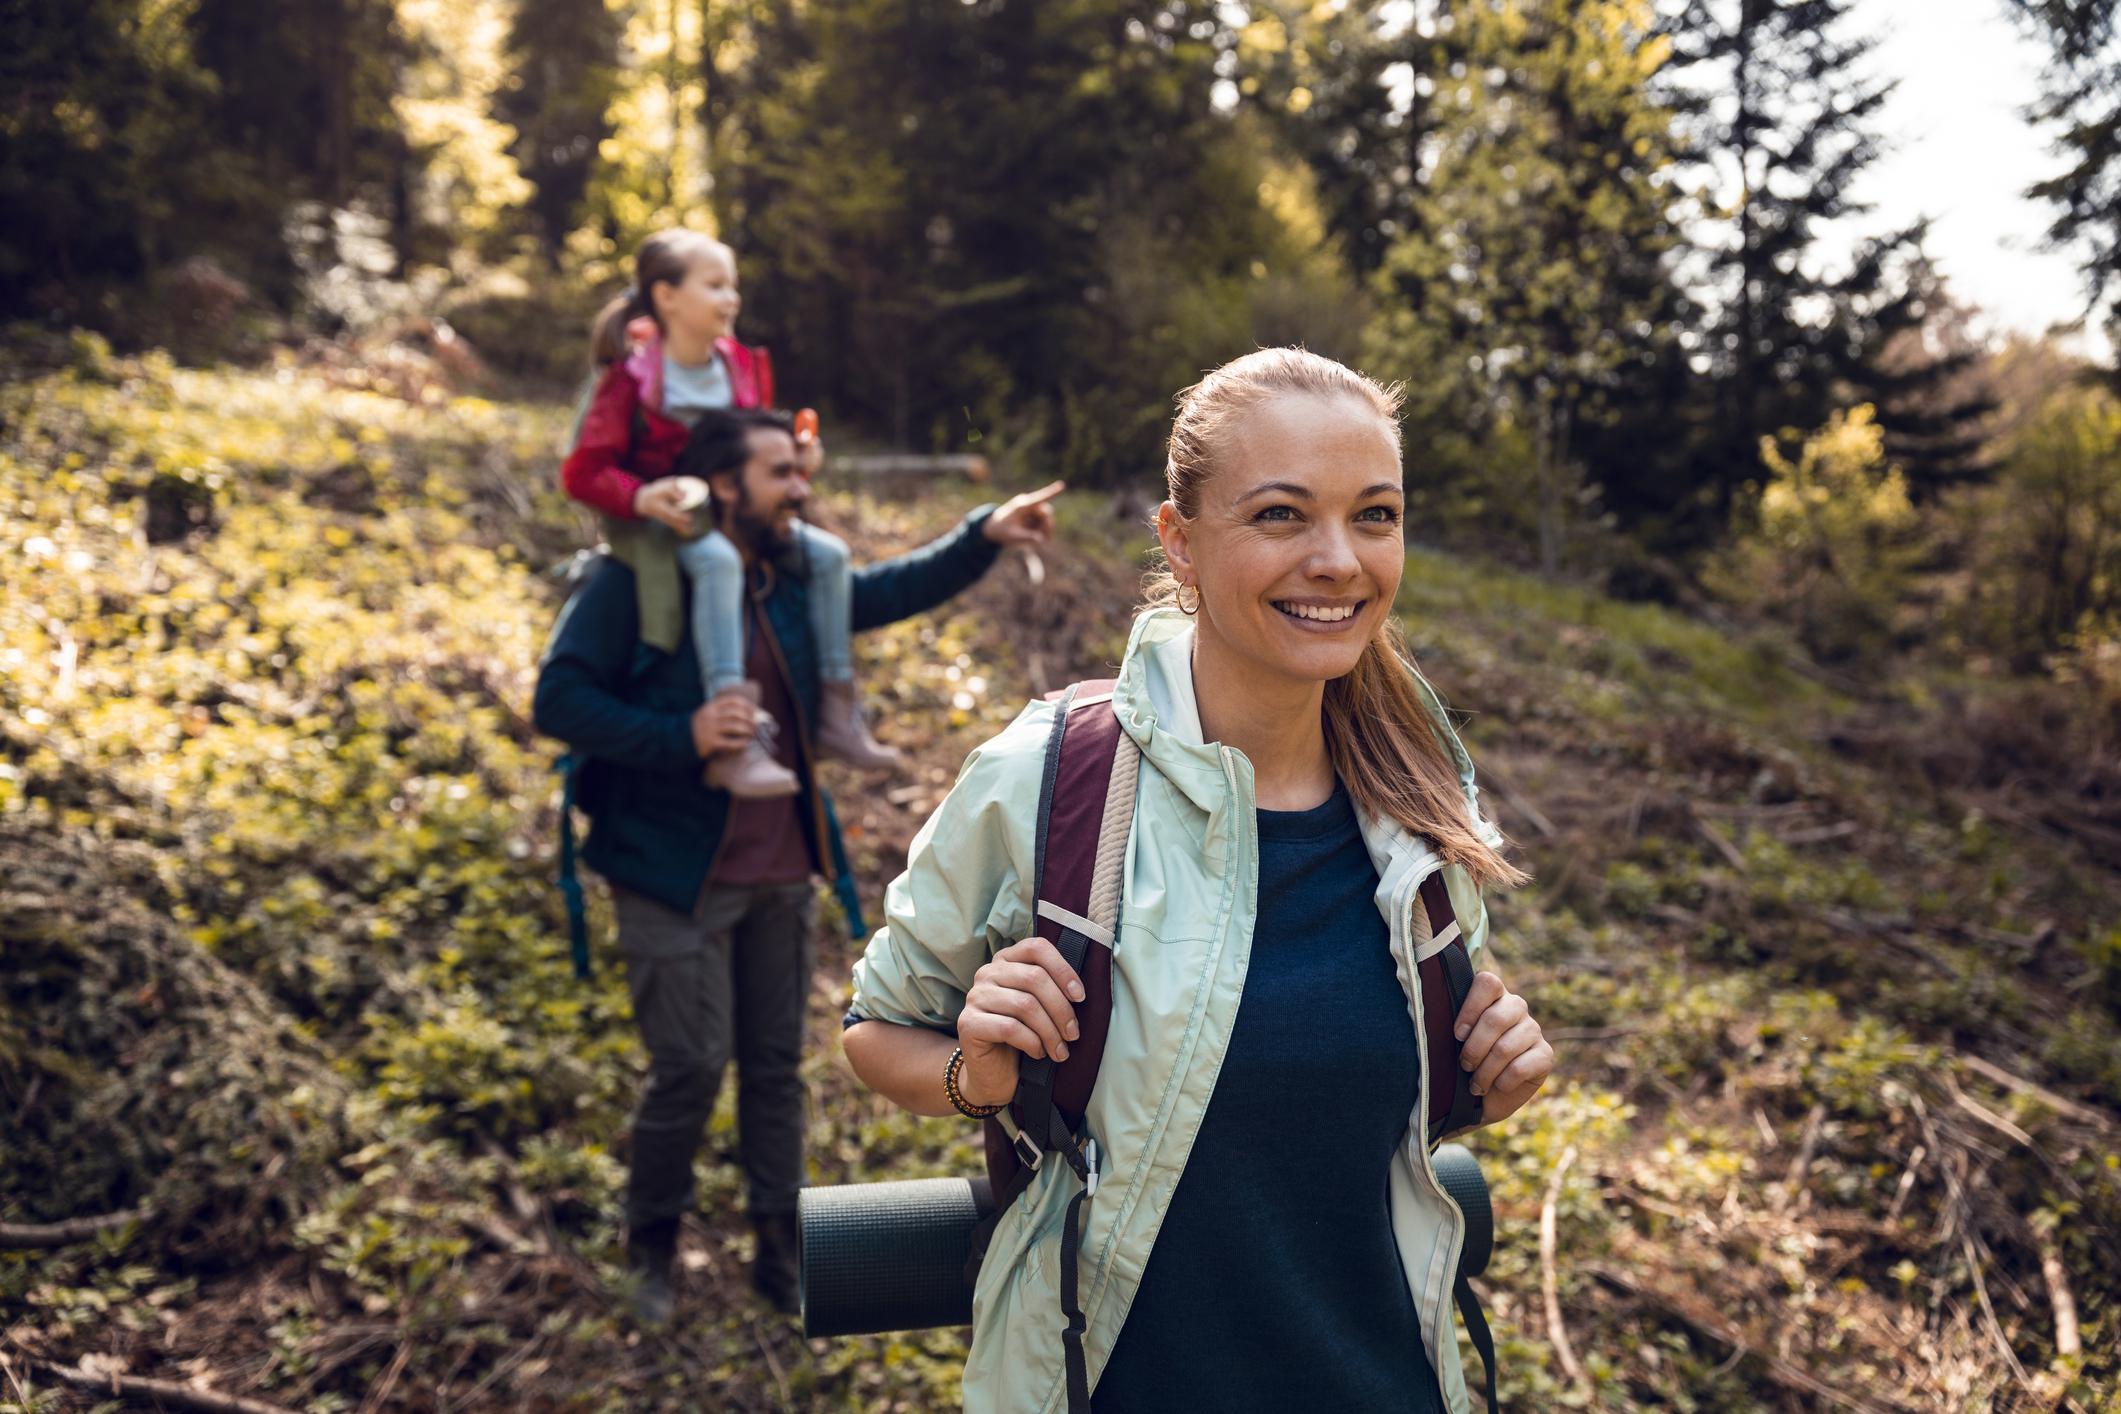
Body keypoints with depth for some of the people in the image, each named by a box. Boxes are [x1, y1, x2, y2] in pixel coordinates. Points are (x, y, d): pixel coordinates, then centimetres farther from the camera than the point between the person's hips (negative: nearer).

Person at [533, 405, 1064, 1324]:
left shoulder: (793, 582, 7)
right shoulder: (635, 581, -13)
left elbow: (891, 590, 17)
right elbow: (558, 701, -16)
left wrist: (985, 535, 1)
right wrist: (682, 736, -27)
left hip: (779, 873, 6)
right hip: (676, 876, -6)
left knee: (776, 1063, 13)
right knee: (691, 1065, -2)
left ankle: (782, 1252, 27)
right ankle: (651, 1248, 24)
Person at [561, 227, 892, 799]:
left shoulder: (742, 367, 7)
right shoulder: (632, 379, -13)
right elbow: (581, 473, -15)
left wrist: (798, 453, -3)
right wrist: (641, 497, -32)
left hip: (729, 511, 7)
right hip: (654, 521, -7)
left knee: (827, 552, -8)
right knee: (719, 560, -38)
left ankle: (836, 714, -3)